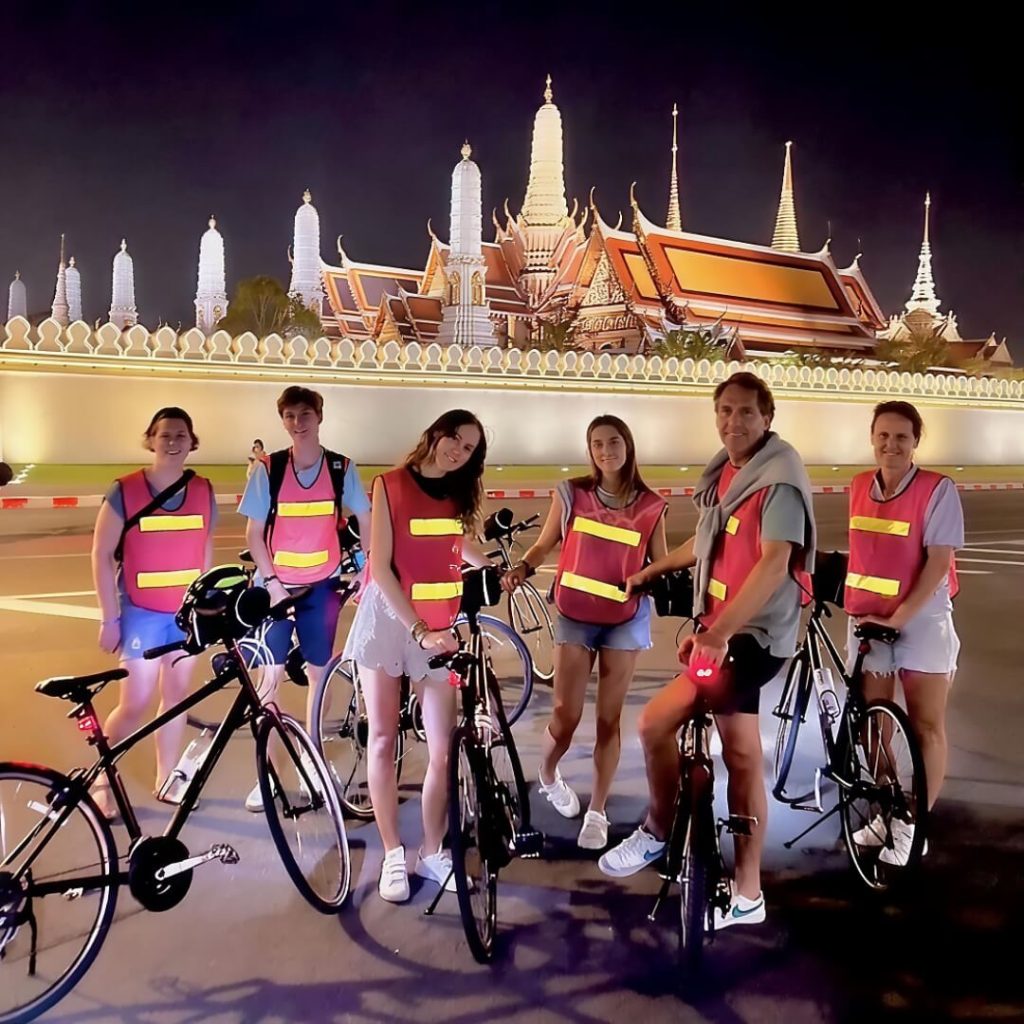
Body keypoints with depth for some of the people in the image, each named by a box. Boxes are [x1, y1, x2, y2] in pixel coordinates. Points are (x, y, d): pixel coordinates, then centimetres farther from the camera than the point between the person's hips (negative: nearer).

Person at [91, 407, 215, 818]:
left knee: (176, 695, 12)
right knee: (135, 704, -2)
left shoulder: (203, 491, 1)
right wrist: (109, 618, -9)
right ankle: (102, 781, 19)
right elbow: (102, 555, -7)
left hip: (188, 611, 4)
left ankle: (166, 780, 26)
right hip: (142, 612, -4)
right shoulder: (124, 491, -10)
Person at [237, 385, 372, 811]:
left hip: (321, 587, 1)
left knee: (318, 674, 9)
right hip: (275, 584, -1)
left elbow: (366, 522, 3)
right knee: (271, 678, -1)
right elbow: (254, 533, -3)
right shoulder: (267, 469, -5)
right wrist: (271, 582, -11)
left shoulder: (342, 469, -3)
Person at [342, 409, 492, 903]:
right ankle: (393, 855, 16)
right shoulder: (390, 485, -7)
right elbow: (381, 568, -13)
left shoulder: (459, 494, 7)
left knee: (442, 746, -2)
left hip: (440, 625, 3)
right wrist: (417, 630, -21)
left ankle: (433, 852, 15)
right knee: (383, 739, 4)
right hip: (387, 619, -3)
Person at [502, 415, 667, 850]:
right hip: (575, 615, 0)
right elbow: (544, 544, 4)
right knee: (565, 716, -3)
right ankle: (547, 776, 30)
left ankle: (596, 813, 19)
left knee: (608, 718, 5)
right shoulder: (570, 493, -1)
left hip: (625, 619, 1)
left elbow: (661, 565, 4)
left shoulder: (650, 506, 0)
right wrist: (520, 569, -14)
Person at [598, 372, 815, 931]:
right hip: (724, 627, 8)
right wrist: (648, 572, 36)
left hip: (753, 634, -8)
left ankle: (658, 833, 9)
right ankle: (746, 894, 24)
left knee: (656, 721, -13)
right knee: (741, 759, 12)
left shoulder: (779, 479, -15)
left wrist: (718, 632, -30)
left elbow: (774, 563, -24)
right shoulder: (725, 472, 12)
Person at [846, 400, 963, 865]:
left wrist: (899, 617, -21)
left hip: (921, 620, -5)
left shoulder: (938, 489, -12)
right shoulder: (859, 486, 4)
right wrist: (853, 602, 9)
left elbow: (939, 561, -16)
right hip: (868, 620, 5)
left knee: (926, 727, 2)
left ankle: (914, 825, 13)